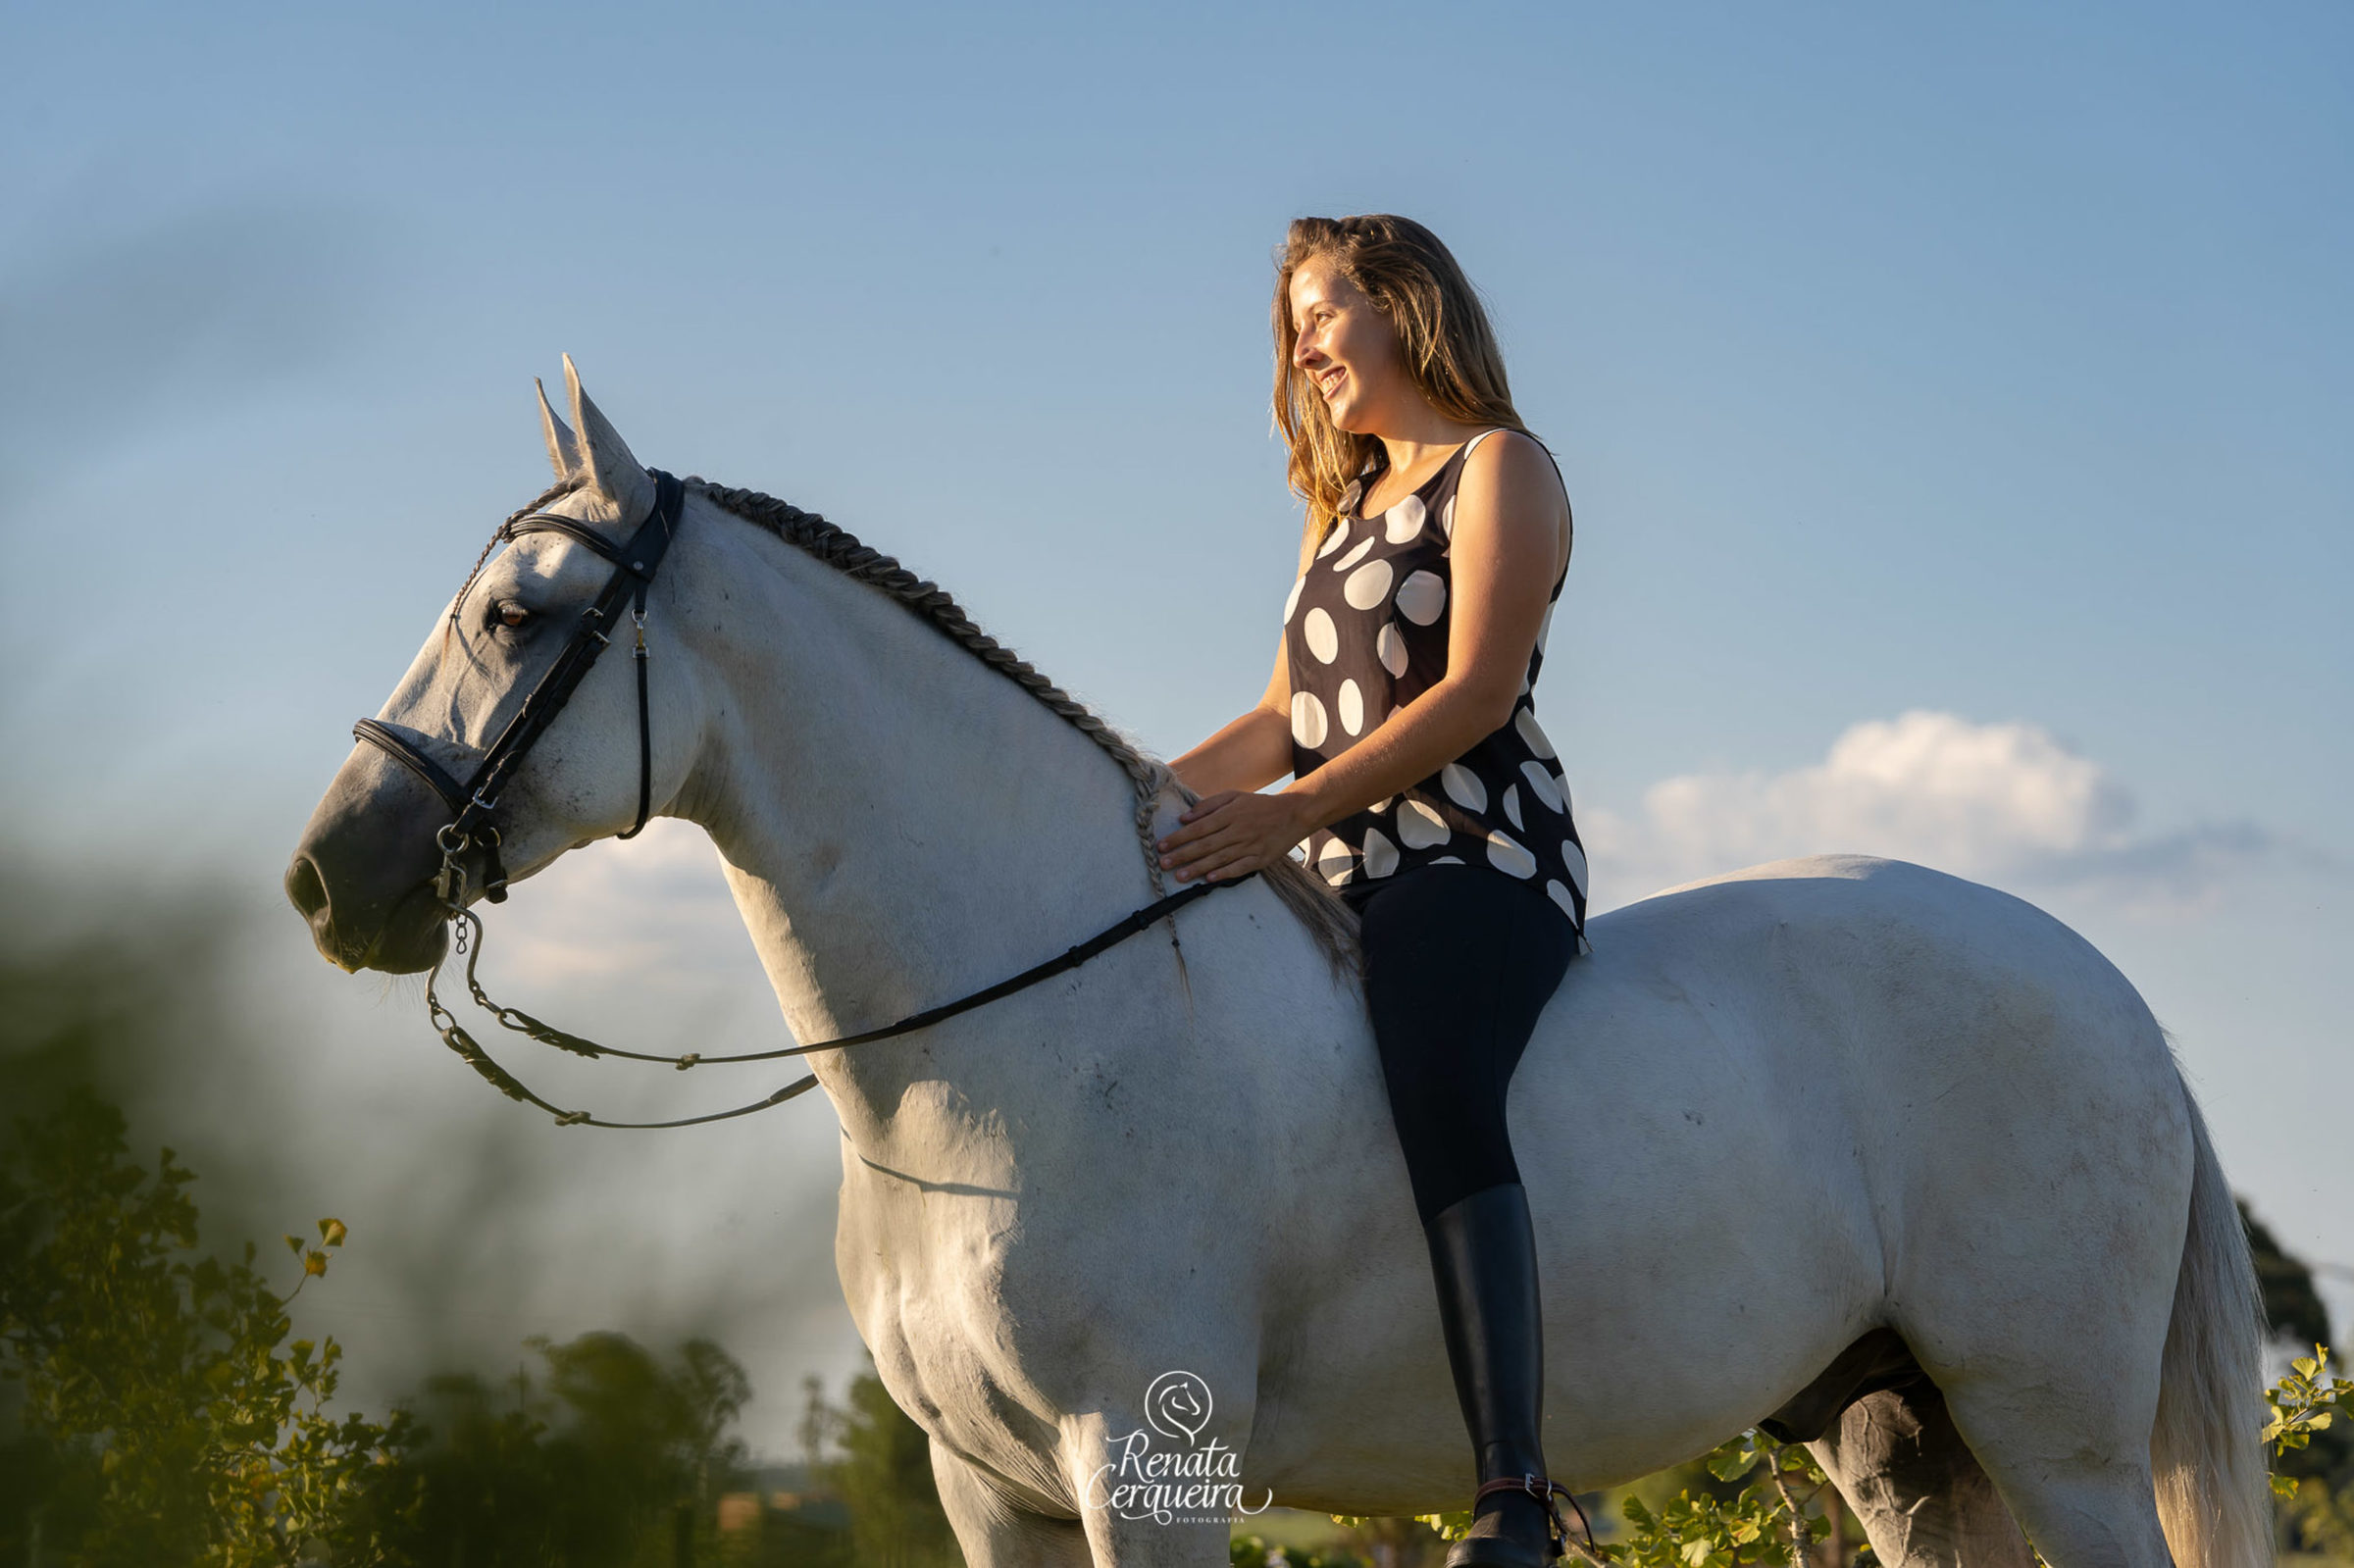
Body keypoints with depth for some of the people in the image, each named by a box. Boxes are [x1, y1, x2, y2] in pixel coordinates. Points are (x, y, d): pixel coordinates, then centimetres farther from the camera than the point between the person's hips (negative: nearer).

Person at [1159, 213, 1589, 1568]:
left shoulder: (1502, 468, 1)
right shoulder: (1344, 512, 27)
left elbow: (1478, 693, -12)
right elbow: (1286, 715, 25)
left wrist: (1291, 812, -21)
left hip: (1480, 859, -10)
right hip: (1353, 884, 10)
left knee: (1436, 1094, -35)